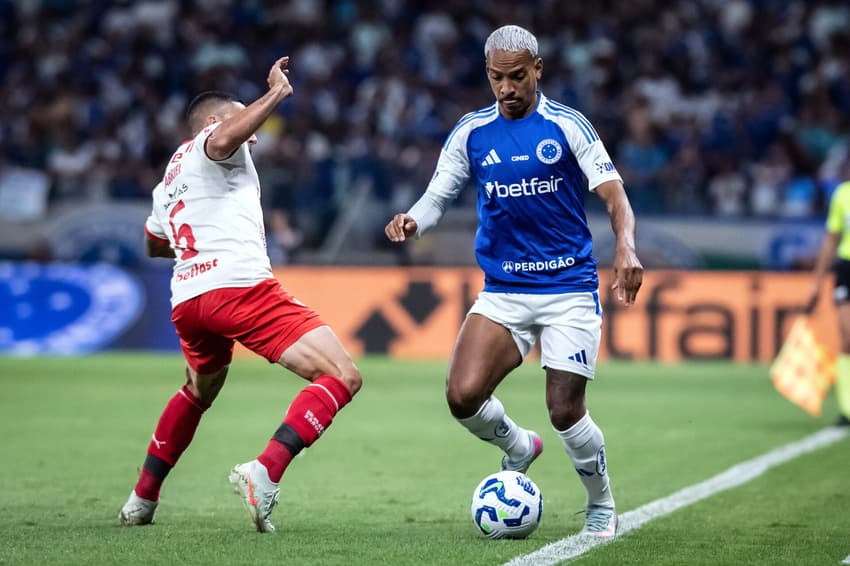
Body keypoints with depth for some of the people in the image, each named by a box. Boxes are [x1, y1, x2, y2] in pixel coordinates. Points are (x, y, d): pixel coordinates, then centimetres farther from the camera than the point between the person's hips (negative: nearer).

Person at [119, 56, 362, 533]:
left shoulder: (169, 179, 32)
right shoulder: (209, 144, 8)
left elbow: (155, 245, 49)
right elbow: (222, 140, -19)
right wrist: (276, 94, -11)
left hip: (186, 300, 9)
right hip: (240, 285, -9)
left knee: (199, 392, 37)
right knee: (342, 378, -12)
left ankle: (143, 499, 41)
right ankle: (265, 473, -27)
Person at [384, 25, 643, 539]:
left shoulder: (567, 126, -5)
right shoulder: (471, 133, 4)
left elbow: (614, 194, -11)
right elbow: (438, 197, 8)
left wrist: (626, 248, -30)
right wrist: (413, 221, -16)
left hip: (569, 290, -3)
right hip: (503, 292, 3)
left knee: (565, 410, -9)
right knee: (463, 395, -17)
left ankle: (602, 505, 19)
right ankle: (519, 447, 17)